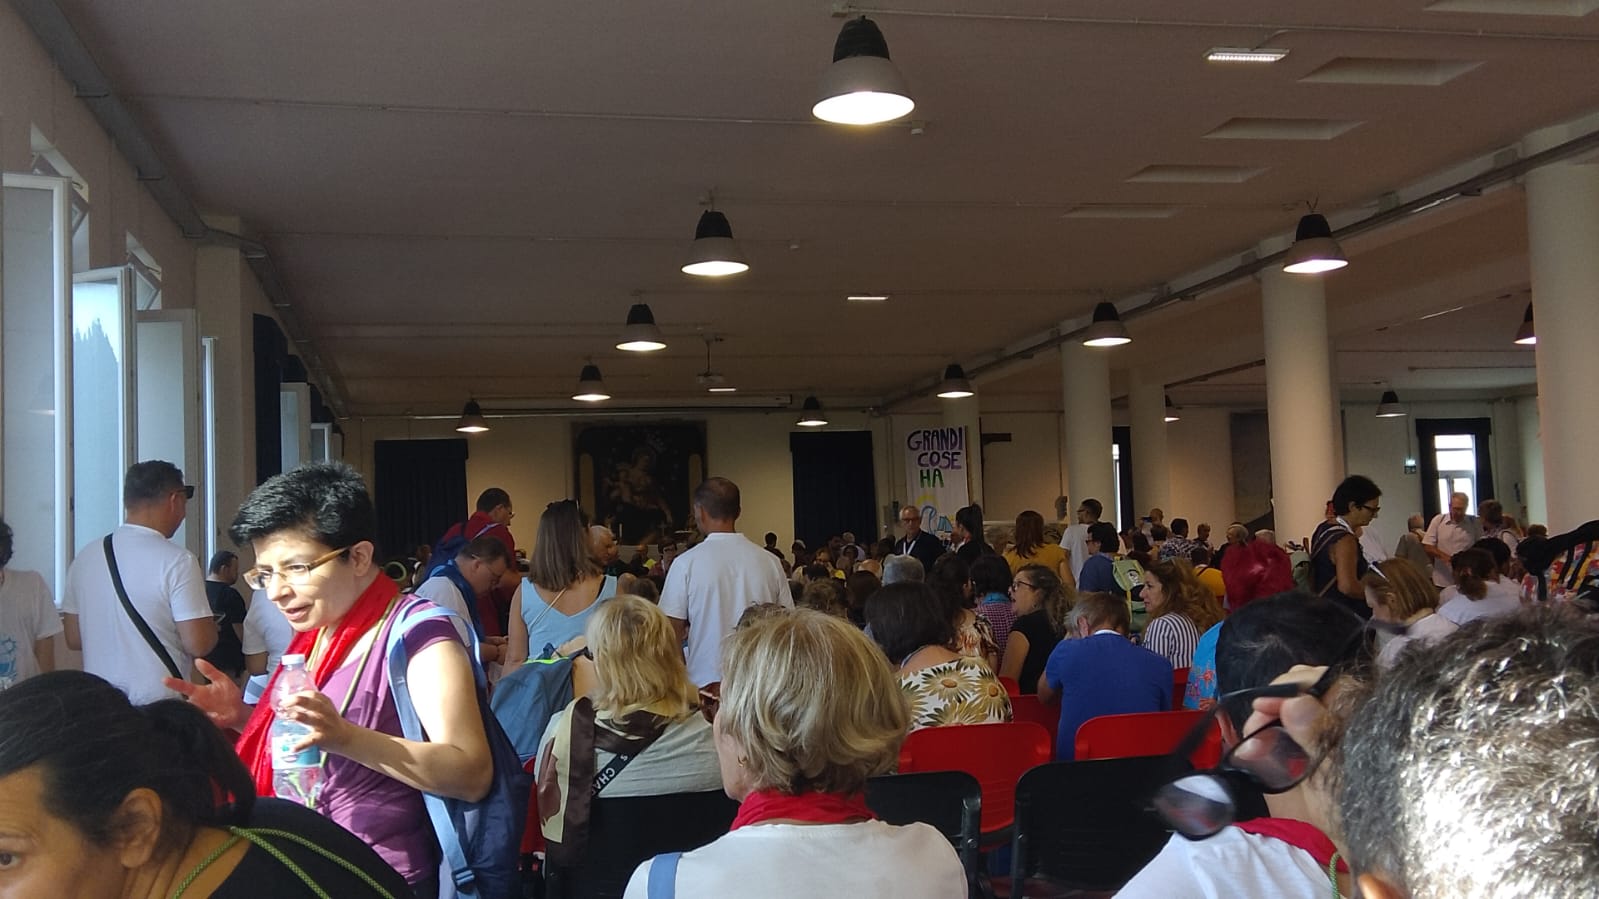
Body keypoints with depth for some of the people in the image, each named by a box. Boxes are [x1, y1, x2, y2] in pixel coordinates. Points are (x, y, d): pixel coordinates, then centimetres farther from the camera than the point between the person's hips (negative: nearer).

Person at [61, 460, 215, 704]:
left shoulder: (86, 556, 4)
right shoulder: (177, 561, -13)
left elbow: (73, 639, 10)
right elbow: (198, 644, -15)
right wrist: (212, 627, 5)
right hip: (160, 702, -6)